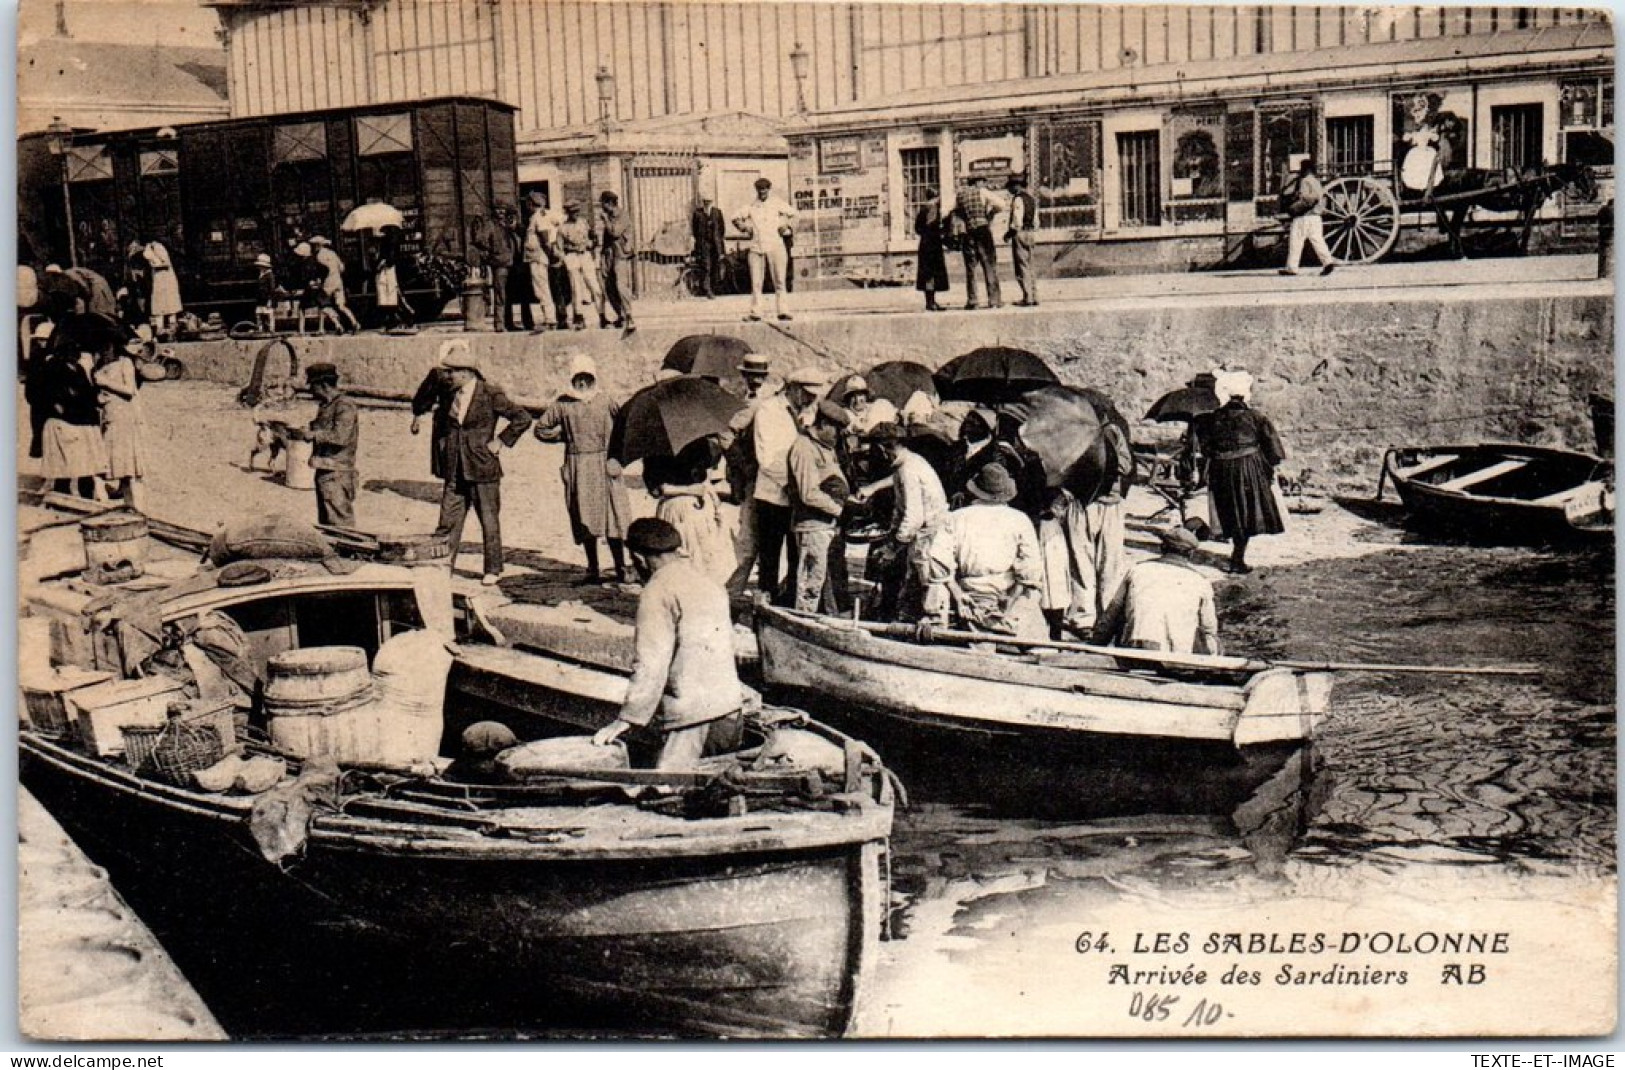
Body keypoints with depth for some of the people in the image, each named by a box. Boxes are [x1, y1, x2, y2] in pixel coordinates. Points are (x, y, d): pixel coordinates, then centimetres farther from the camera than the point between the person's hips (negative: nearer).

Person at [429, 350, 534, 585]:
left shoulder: (490, 395, -8)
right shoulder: (451, 396, 10)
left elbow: (523, 418, -10)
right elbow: (443, 427, 29)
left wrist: (500, 441, -10)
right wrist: (443, 448, 16)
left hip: (482, 469, -5)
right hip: (455, 471, 5)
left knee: (489, 521, 5)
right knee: (448, 520, 1)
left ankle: (493, 570, 15)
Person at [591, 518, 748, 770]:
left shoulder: (657, 592, -9)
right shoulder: (710, 584, 16)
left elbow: (651, 666, -15)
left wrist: (625, 720, -10)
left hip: (694, 719, -8)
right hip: (732, 712, 8)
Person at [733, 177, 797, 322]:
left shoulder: (777, 203, 9)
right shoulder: (751, 206, 14)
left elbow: (793, 214, 14)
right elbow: (736, 218, 23)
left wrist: (785, 225, 2)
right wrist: (745, 227, 10)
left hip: (775, 246, -2)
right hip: (756, 247, 2)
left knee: (780, 280, -3)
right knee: (756, 282, 0)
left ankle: (782, 310, -2)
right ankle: (755, 312, 2)